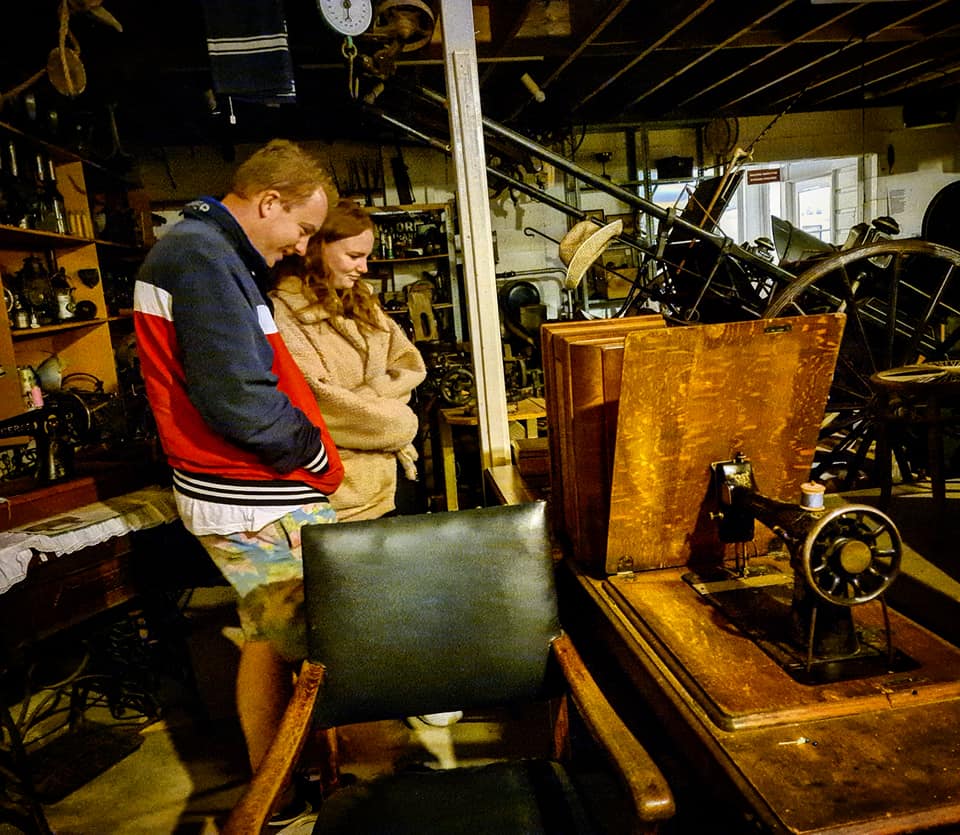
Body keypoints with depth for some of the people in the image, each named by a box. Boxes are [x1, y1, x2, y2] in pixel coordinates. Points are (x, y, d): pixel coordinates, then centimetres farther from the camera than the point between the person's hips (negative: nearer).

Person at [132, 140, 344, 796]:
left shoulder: (194, 246, 17)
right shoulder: (207, 257, -16)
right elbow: (241, 401, -24)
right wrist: (314, 453, -8)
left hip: (239, 495, 11)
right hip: (262, 505, -11)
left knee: (268, 638, 19)